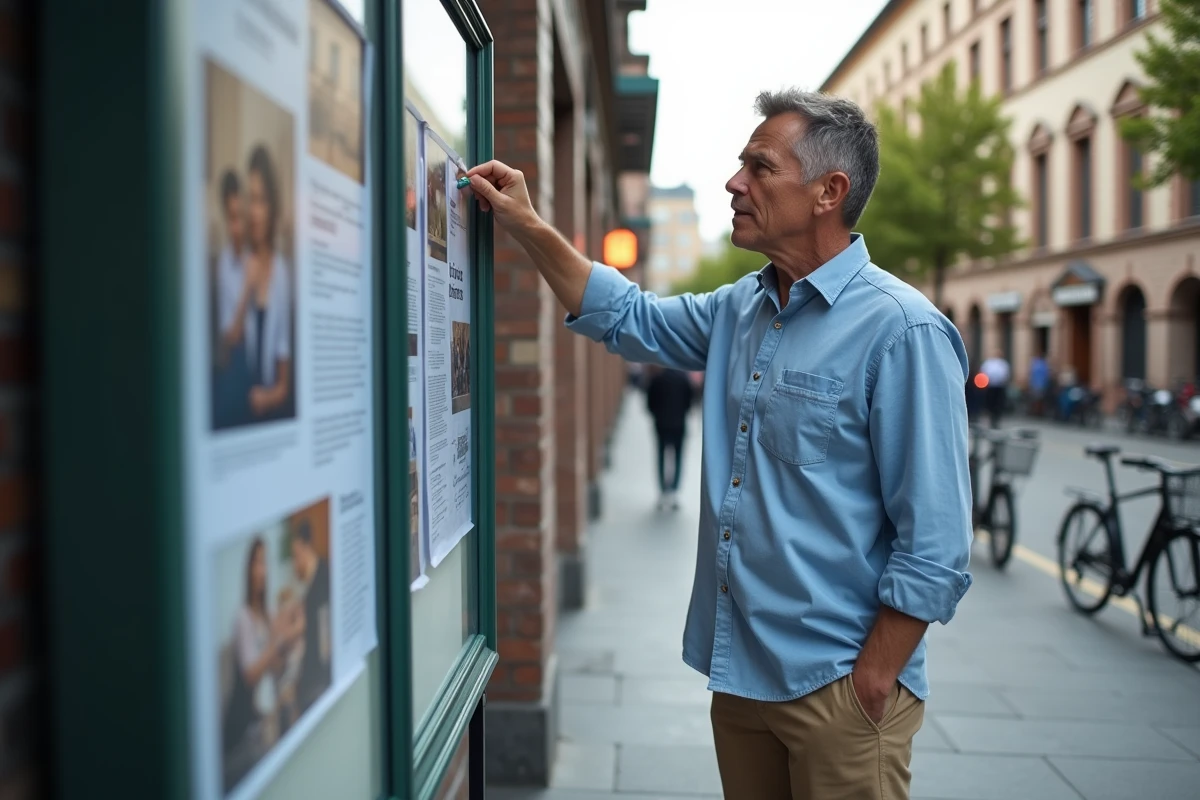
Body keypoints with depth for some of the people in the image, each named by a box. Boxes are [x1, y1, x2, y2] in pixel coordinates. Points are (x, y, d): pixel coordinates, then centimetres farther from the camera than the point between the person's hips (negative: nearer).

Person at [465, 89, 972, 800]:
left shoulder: (901, 330, -17)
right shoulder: (739, 309, 6)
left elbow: (935, 546, -18)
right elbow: (628, 317, 20)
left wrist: (872, 683, -17)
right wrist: (527, 224, 13)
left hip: (838, 687, -7)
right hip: (738, 671, 7)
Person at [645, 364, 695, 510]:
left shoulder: (657, 377, -7)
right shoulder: (684, 377, -5)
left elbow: (650, 401, -4)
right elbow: (689, 400, -1)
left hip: (662, 424, 0)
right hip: (679, 423, 0)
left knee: (662, 457, 8)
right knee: (678, 457, 5)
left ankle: (664, 492, 4)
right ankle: (674, 492, -5)